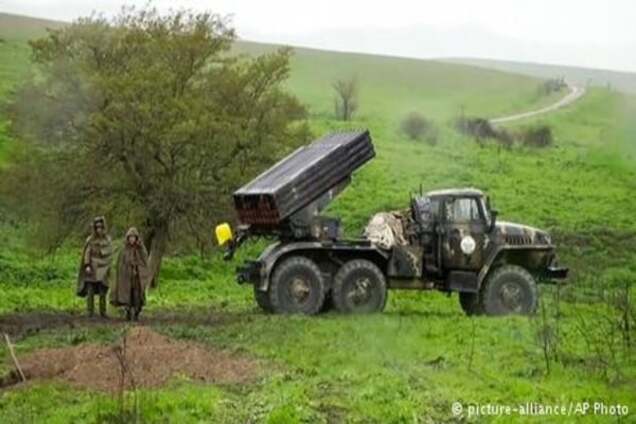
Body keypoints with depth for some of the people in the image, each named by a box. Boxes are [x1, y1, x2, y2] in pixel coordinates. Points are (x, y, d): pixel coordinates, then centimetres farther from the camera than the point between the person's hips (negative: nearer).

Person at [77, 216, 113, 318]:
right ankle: (90, 311, -2)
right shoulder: (90, 240, -1)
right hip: (92, 268, -1)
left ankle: (103, 312, 5)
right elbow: (87, 253, -4)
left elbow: (110, 255, 7)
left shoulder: (108, 239, 4)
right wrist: (87, 266, -16)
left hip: (102, 269, 1)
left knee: (102, 292, -1)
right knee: (90, 291, -6)